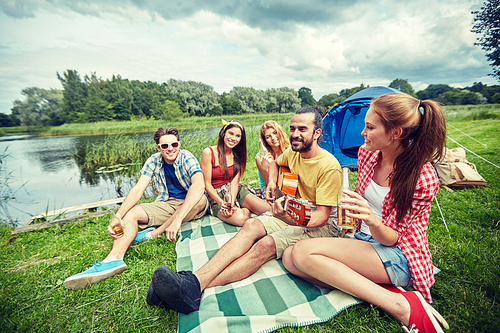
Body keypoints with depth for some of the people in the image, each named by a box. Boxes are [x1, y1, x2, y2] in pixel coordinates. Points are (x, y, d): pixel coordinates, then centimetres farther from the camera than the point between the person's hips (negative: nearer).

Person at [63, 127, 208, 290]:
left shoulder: (187, 158, -17)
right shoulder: (154, 161, -3)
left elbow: (199, 185, -36)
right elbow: (138, 189, -12)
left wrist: (178, 218, -45)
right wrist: (118, 216, -29)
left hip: (190, 206, -3)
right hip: (166, 204, 4)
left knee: (201, 199, -35)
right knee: (130, 212, -14)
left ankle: (153, 233, -26)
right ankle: (114, 259, -34)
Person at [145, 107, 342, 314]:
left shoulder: (329, 166, -19)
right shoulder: (293, 151, 2)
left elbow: (322, 217, -22)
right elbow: (275, 163, 26)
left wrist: (288, 218, -42)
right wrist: (272, 182, 5)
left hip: (323, 226, -6)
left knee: (267, 244, -32)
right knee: (251, 225, -23)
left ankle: (195, 289, -39)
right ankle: (194, 280, -34)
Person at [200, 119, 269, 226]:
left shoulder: (237, 155, 7)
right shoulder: (208, 152, -7)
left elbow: (234, 183, -4)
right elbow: (207, 184, -8)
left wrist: (231, 203, -22)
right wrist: (222, 203, -21)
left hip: (236, 192, 4)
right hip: (216, 196, -3)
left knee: (267, 209, -20)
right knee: (240, 219, -32)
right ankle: (245, 209, -1)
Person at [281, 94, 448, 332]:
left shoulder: (423, 178, -19)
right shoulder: (367, 153, -2)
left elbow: (391, 239, -16)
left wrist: (372, 221, -37)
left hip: (398, 257, -6)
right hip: (361, 240, 7)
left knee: (304, 251, -28)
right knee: (290, 258, -14)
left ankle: (400, 304, -18)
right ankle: (381, 289, -15)